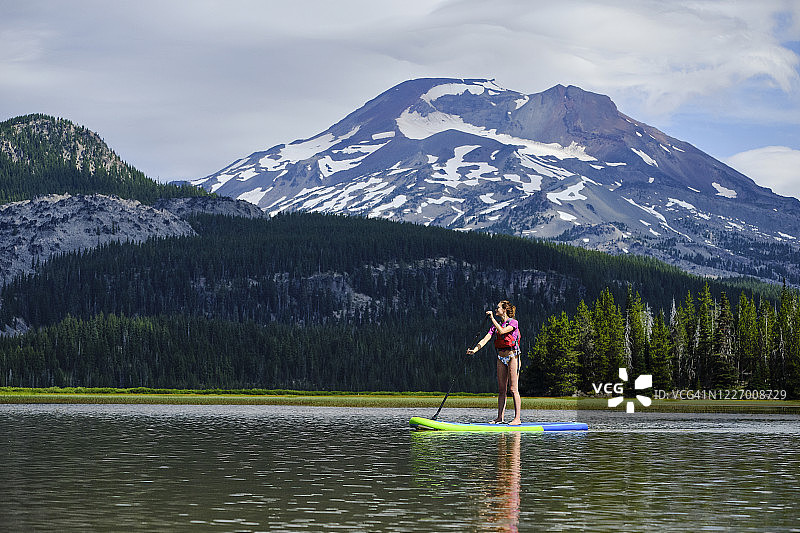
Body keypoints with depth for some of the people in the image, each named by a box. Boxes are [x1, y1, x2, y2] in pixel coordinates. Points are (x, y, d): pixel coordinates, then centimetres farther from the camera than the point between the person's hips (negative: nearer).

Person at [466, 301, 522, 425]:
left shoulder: (513, 322, -7)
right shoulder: (496, 324, 11)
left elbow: (502, 331, -25)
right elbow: (486, 339, 1)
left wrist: (492, 318, -22)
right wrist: (474, 350, -13)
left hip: (512, 357, -7)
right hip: (501, 358, 7)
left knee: (513, 389, -9)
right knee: (501, 390, 6)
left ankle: (517, 418, -8)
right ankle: (500, 418, 8)